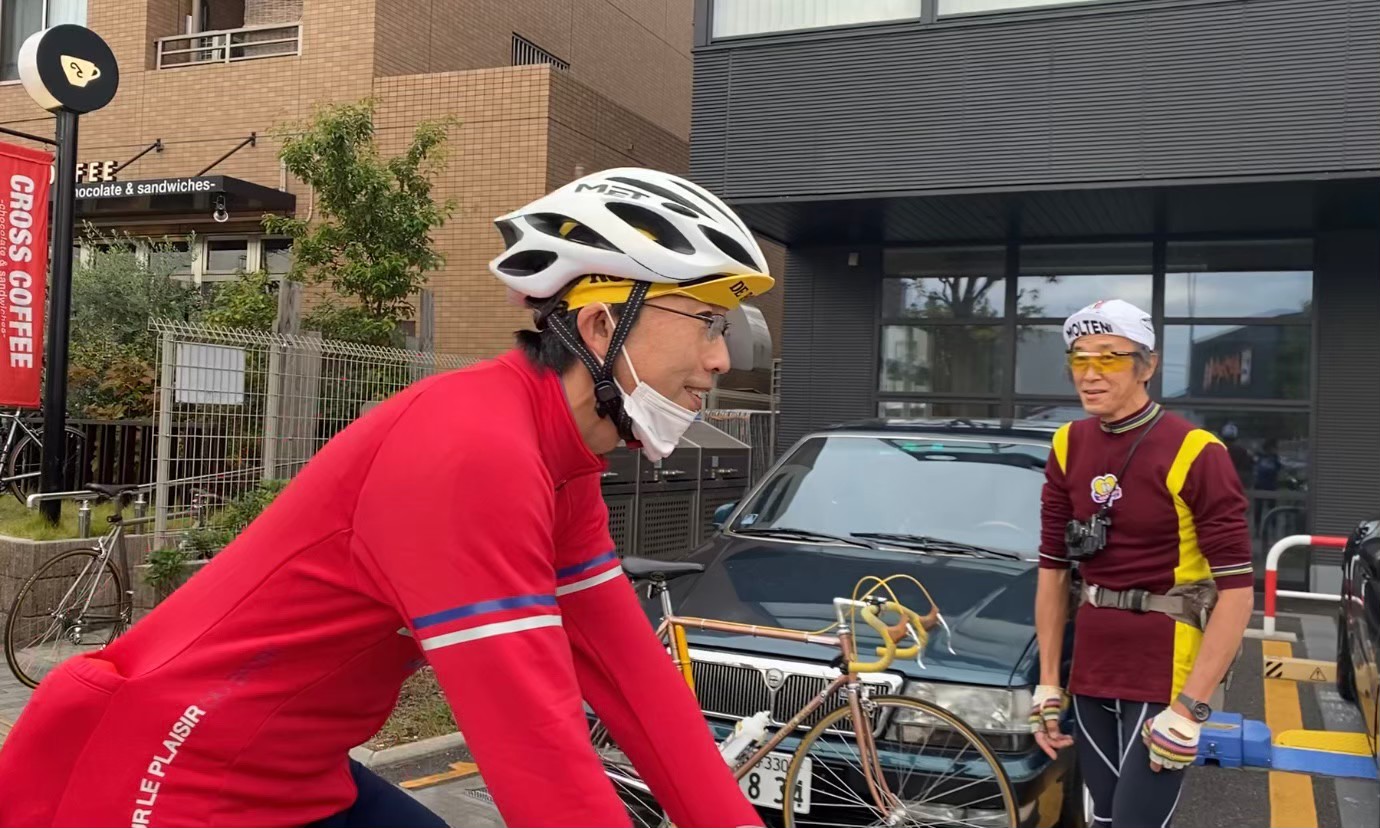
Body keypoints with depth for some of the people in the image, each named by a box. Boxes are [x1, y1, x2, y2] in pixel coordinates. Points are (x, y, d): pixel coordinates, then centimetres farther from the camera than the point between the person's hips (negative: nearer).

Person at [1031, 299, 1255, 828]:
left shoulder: (1193, 453, -14)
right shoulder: (1069, 448, 4)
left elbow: (1236, 591, -15)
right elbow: (1053, 570, 8)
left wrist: (1189, 707, -19)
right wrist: (1048, 683, 6)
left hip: (1164, 675, -5)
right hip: (1090, 672, 6)